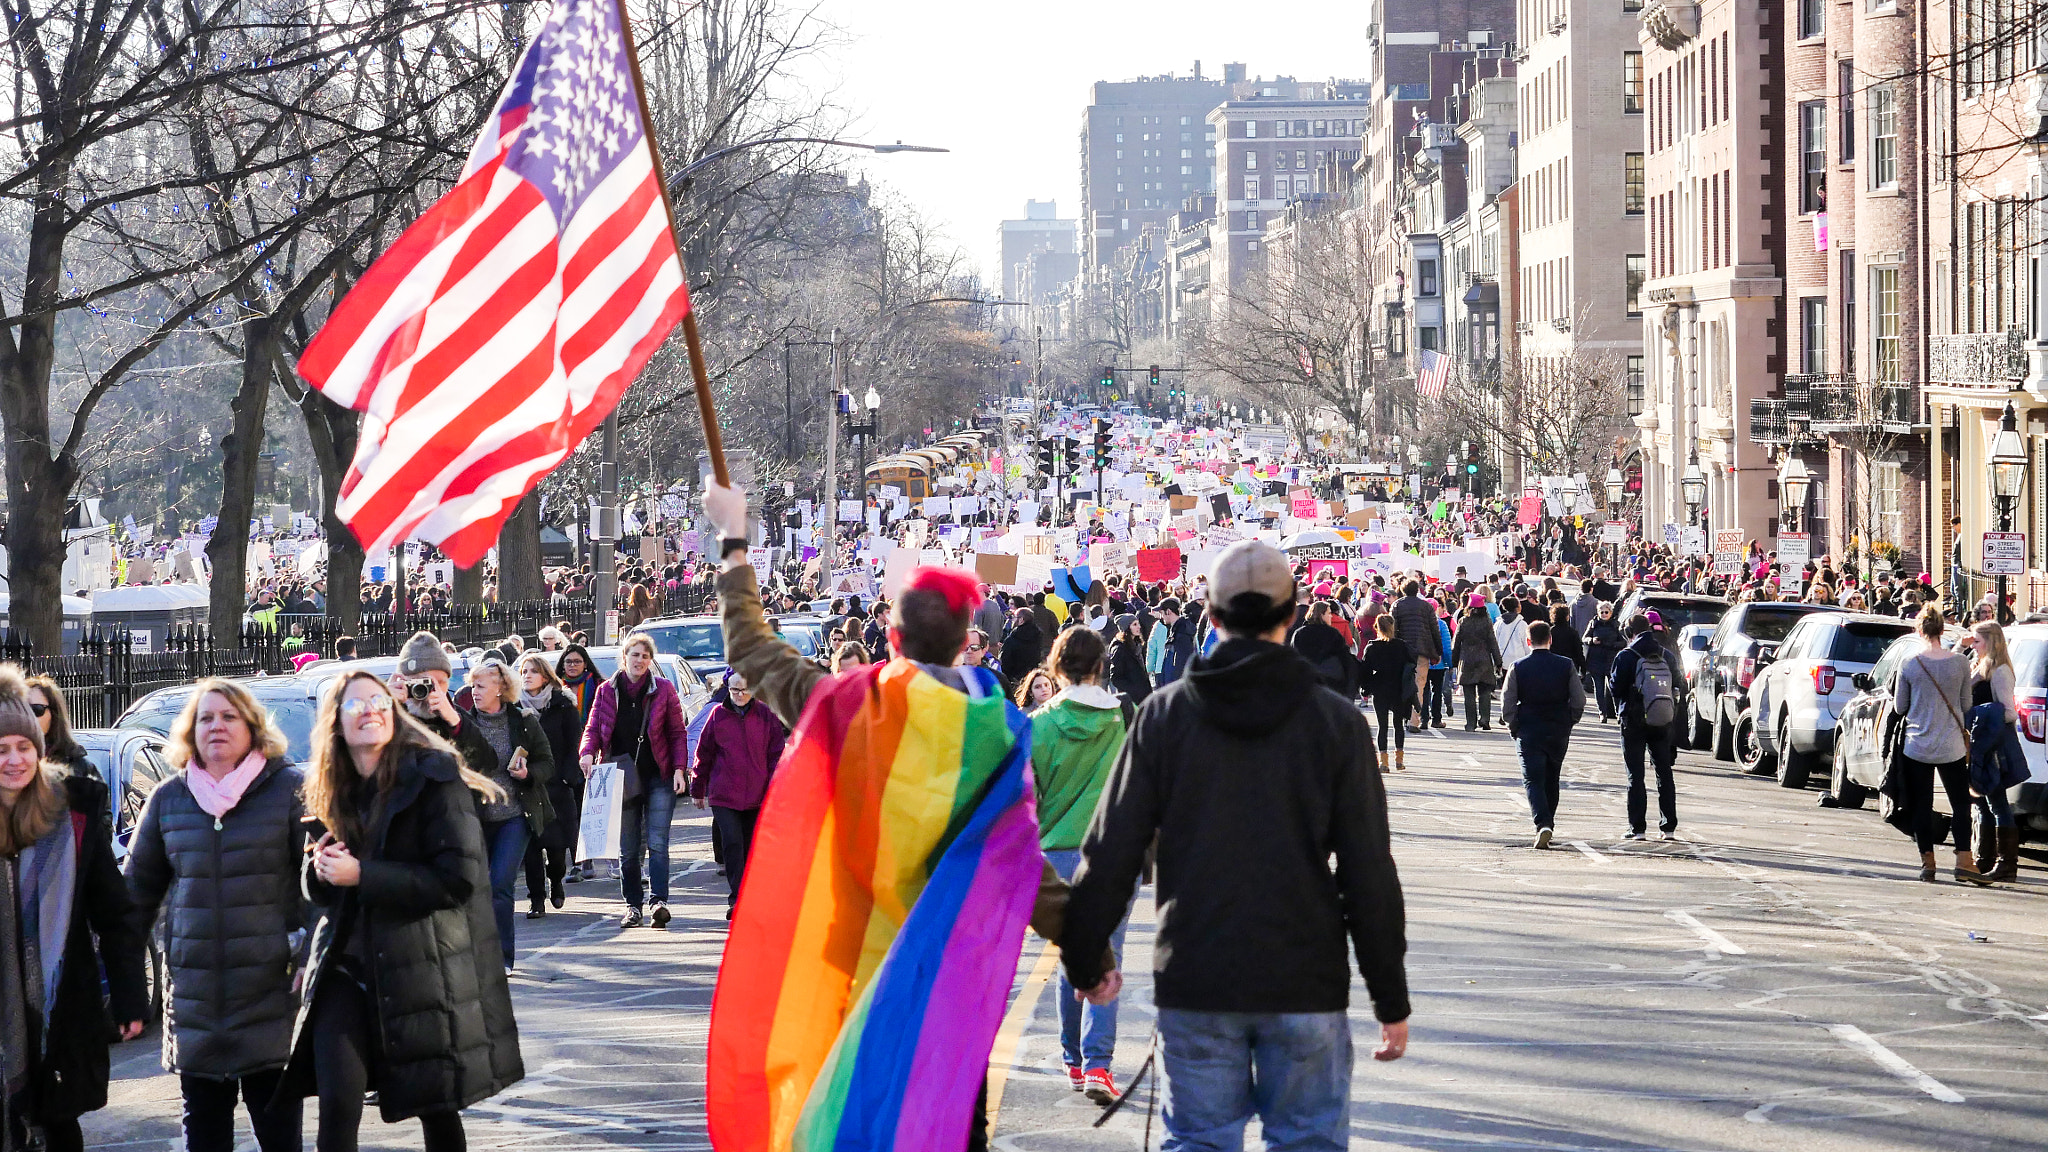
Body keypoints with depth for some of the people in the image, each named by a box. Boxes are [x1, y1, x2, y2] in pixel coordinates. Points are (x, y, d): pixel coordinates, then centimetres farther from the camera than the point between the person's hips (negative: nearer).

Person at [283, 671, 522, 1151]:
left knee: (436, 1107, 7)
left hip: (422, 966, -4)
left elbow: (459, 878, -17)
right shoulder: (329, 792, 10)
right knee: (338, 1107, -10)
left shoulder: (434, 778, -9)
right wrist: (321, 871, -7)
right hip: (344, 964, 4)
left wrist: (361, 875, -19)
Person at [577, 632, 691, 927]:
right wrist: (588, 752, -13)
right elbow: (593, 728, 8)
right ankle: (633, 905, 14)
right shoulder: (607, 691, 7)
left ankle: (659, 901, -18)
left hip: (659, 778, -3)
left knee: (657, 843, -12)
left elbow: (678, 732, 3)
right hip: (622, 779, 3)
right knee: (627, 848, 7)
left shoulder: (663, 689, 1)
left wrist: (679, 768, -8)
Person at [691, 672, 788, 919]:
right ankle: (737, 898, -15)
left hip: (757, 796, 1)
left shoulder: (765, 716, 4)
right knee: (732, 843, -14)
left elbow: (777, 753, 7)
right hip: (723, 795, -1)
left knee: (751, 848, 8)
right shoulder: (719, 715, 4)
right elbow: (704, 753, 10)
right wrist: (697, 789, 13)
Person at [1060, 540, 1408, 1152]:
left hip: (1194, 985, 1)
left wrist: (1082, 960, 13)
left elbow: (1111, 854, 0)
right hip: (1305, 986, -1)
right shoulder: (1336, 721, -2)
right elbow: (1369, 872, -2)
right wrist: (1391, 1000, 5)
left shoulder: (1164, 714, -1)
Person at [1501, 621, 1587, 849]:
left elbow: (1507, 704, -6)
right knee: (1551, 780, 18)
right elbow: (1579, 700, -1)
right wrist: (1568, 722, 13)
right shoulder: (1566, 666, -2)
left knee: (1533, 780, -3)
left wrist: (1513, 727, 8)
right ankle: (1548, 823, 25)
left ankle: (1542, 823, -23)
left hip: (1528, 730, -2)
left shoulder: (1518, 668, -6)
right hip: (1559, 731, 2)